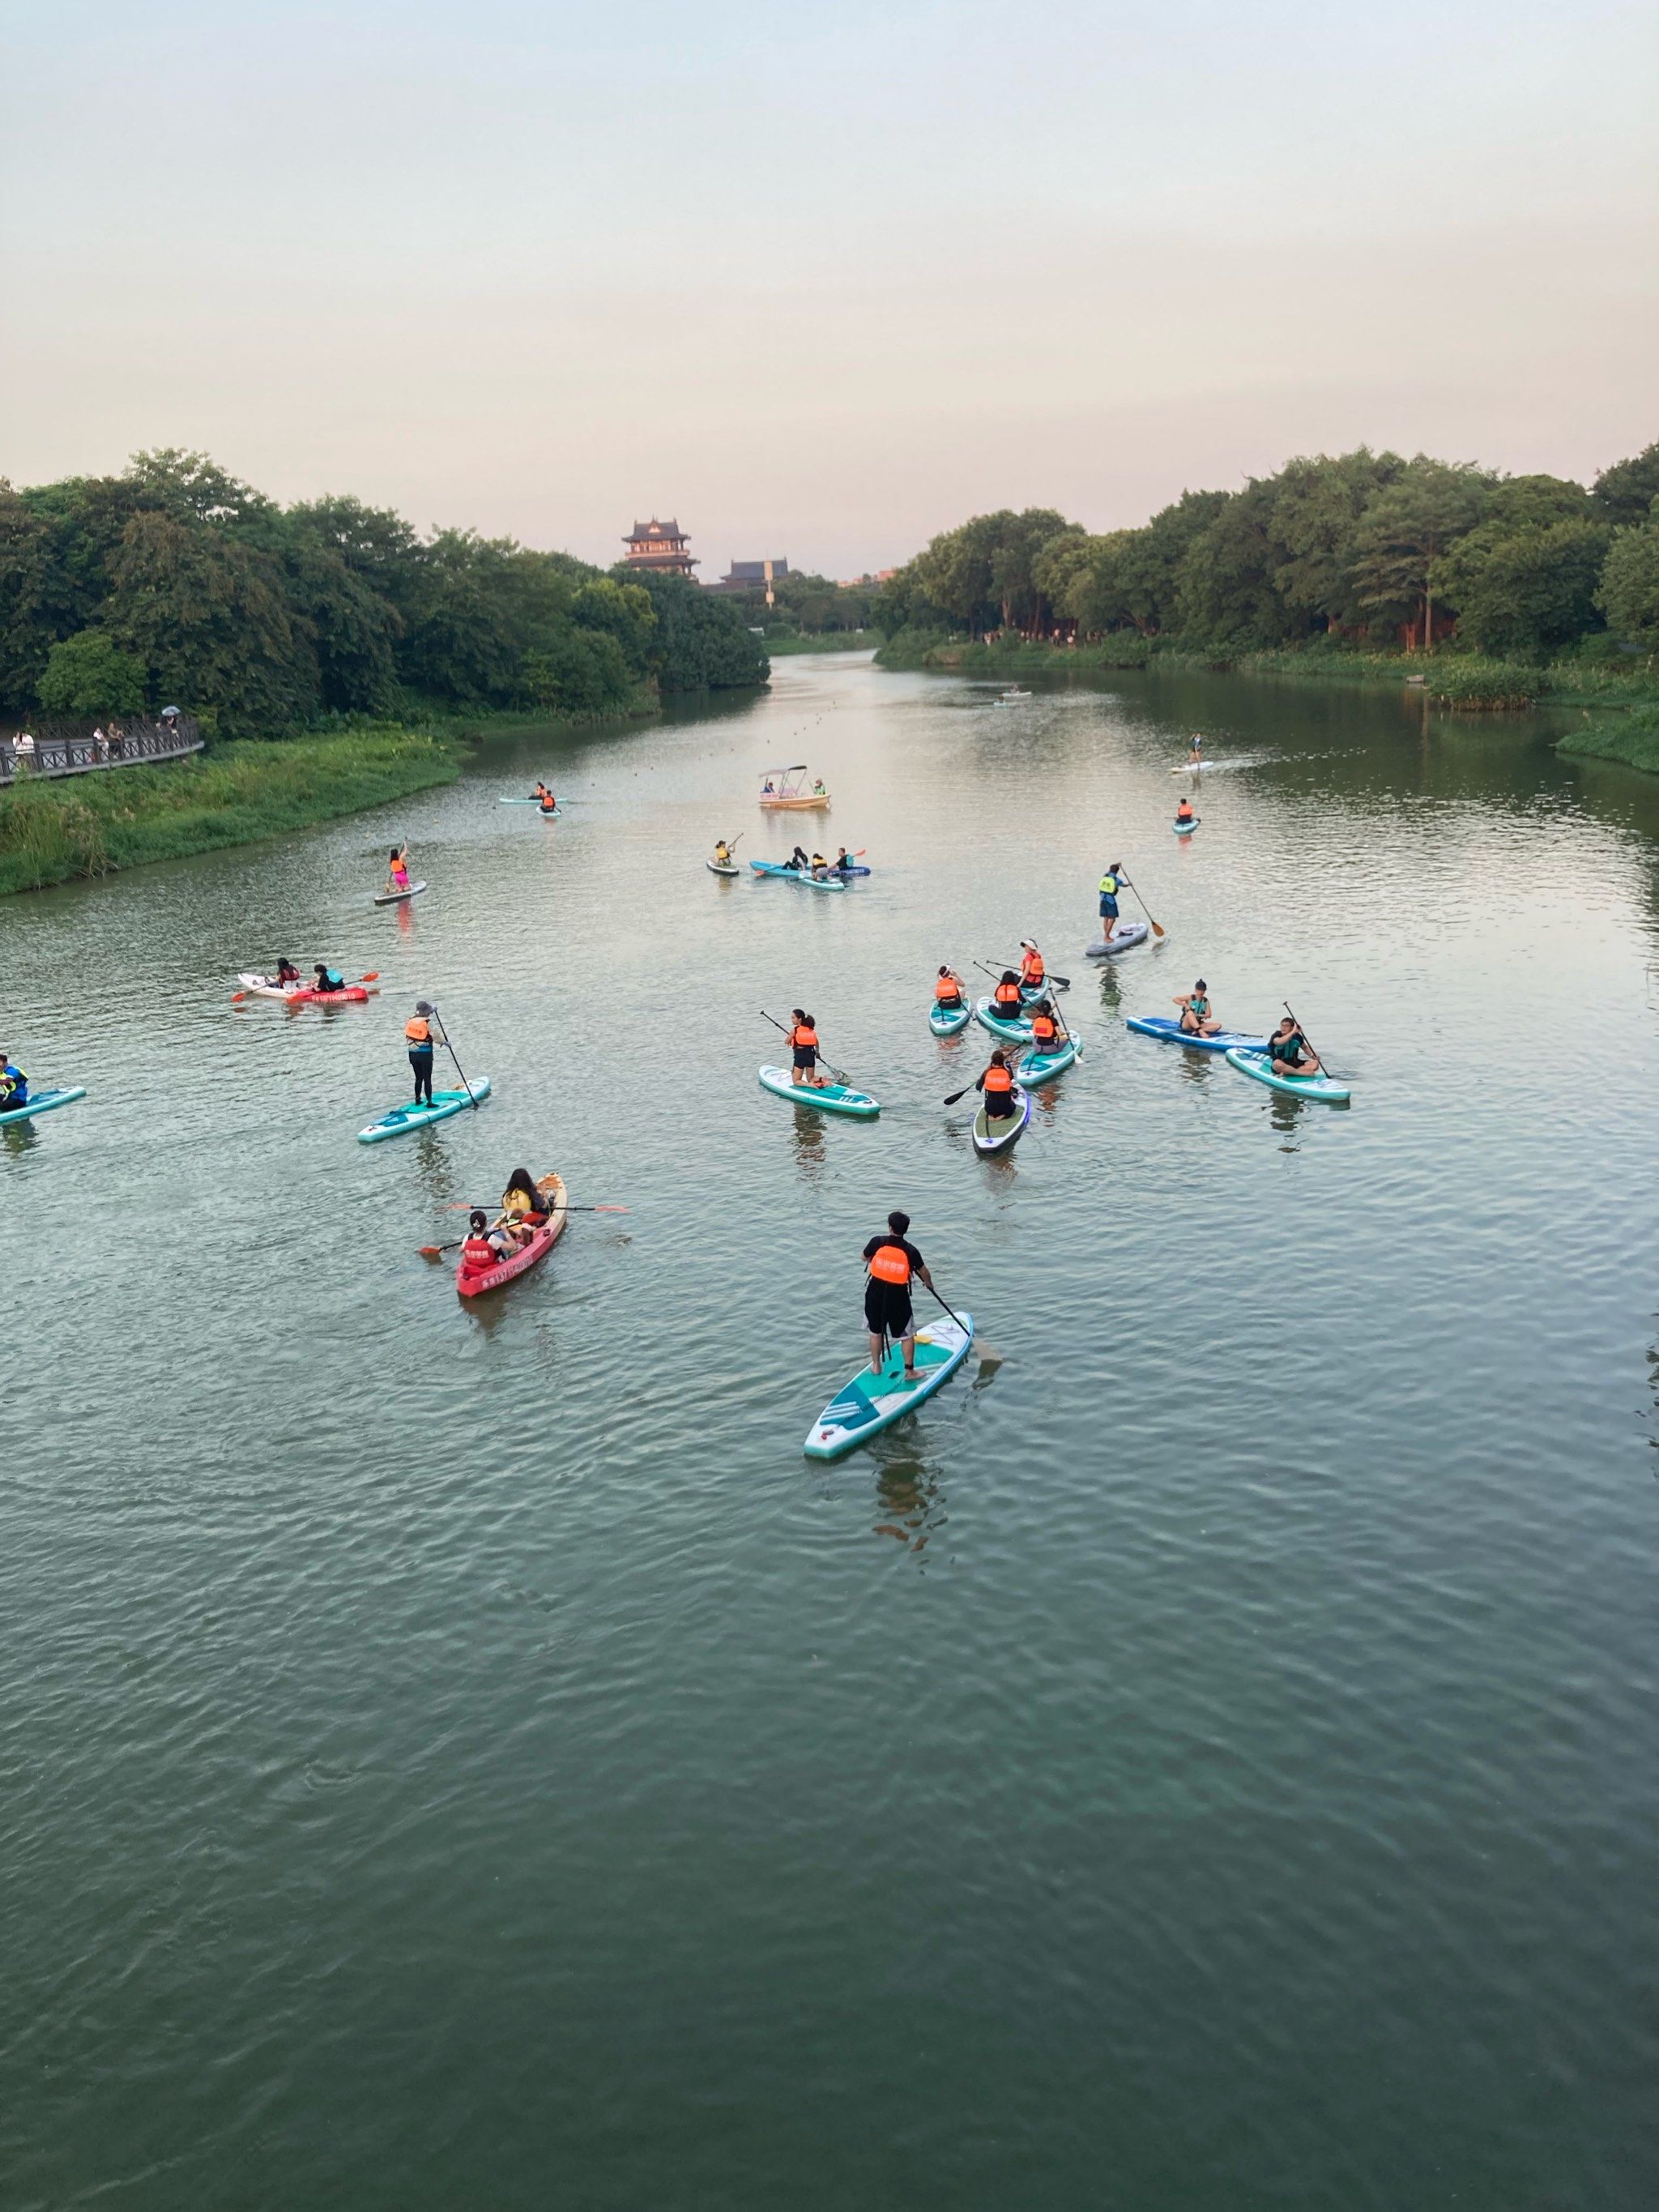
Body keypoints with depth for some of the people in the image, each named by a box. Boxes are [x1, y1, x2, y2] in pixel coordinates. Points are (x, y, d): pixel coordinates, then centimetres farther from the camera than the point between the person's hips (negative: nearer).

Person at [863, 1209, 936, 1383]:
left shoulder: (877, 1242, -12)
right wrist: (929, 1283, 25)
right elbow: (924, 1272, 3)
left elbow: (865, 1258, 7)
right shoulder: (911, 1251, -13)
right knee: (907, 1335, 12)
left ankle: (876, 1366, 31)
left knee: (875, 1331, 20)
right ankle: (909, 1371, 16)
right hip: (898, 1297, -2)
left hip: (875, 1294, 2)